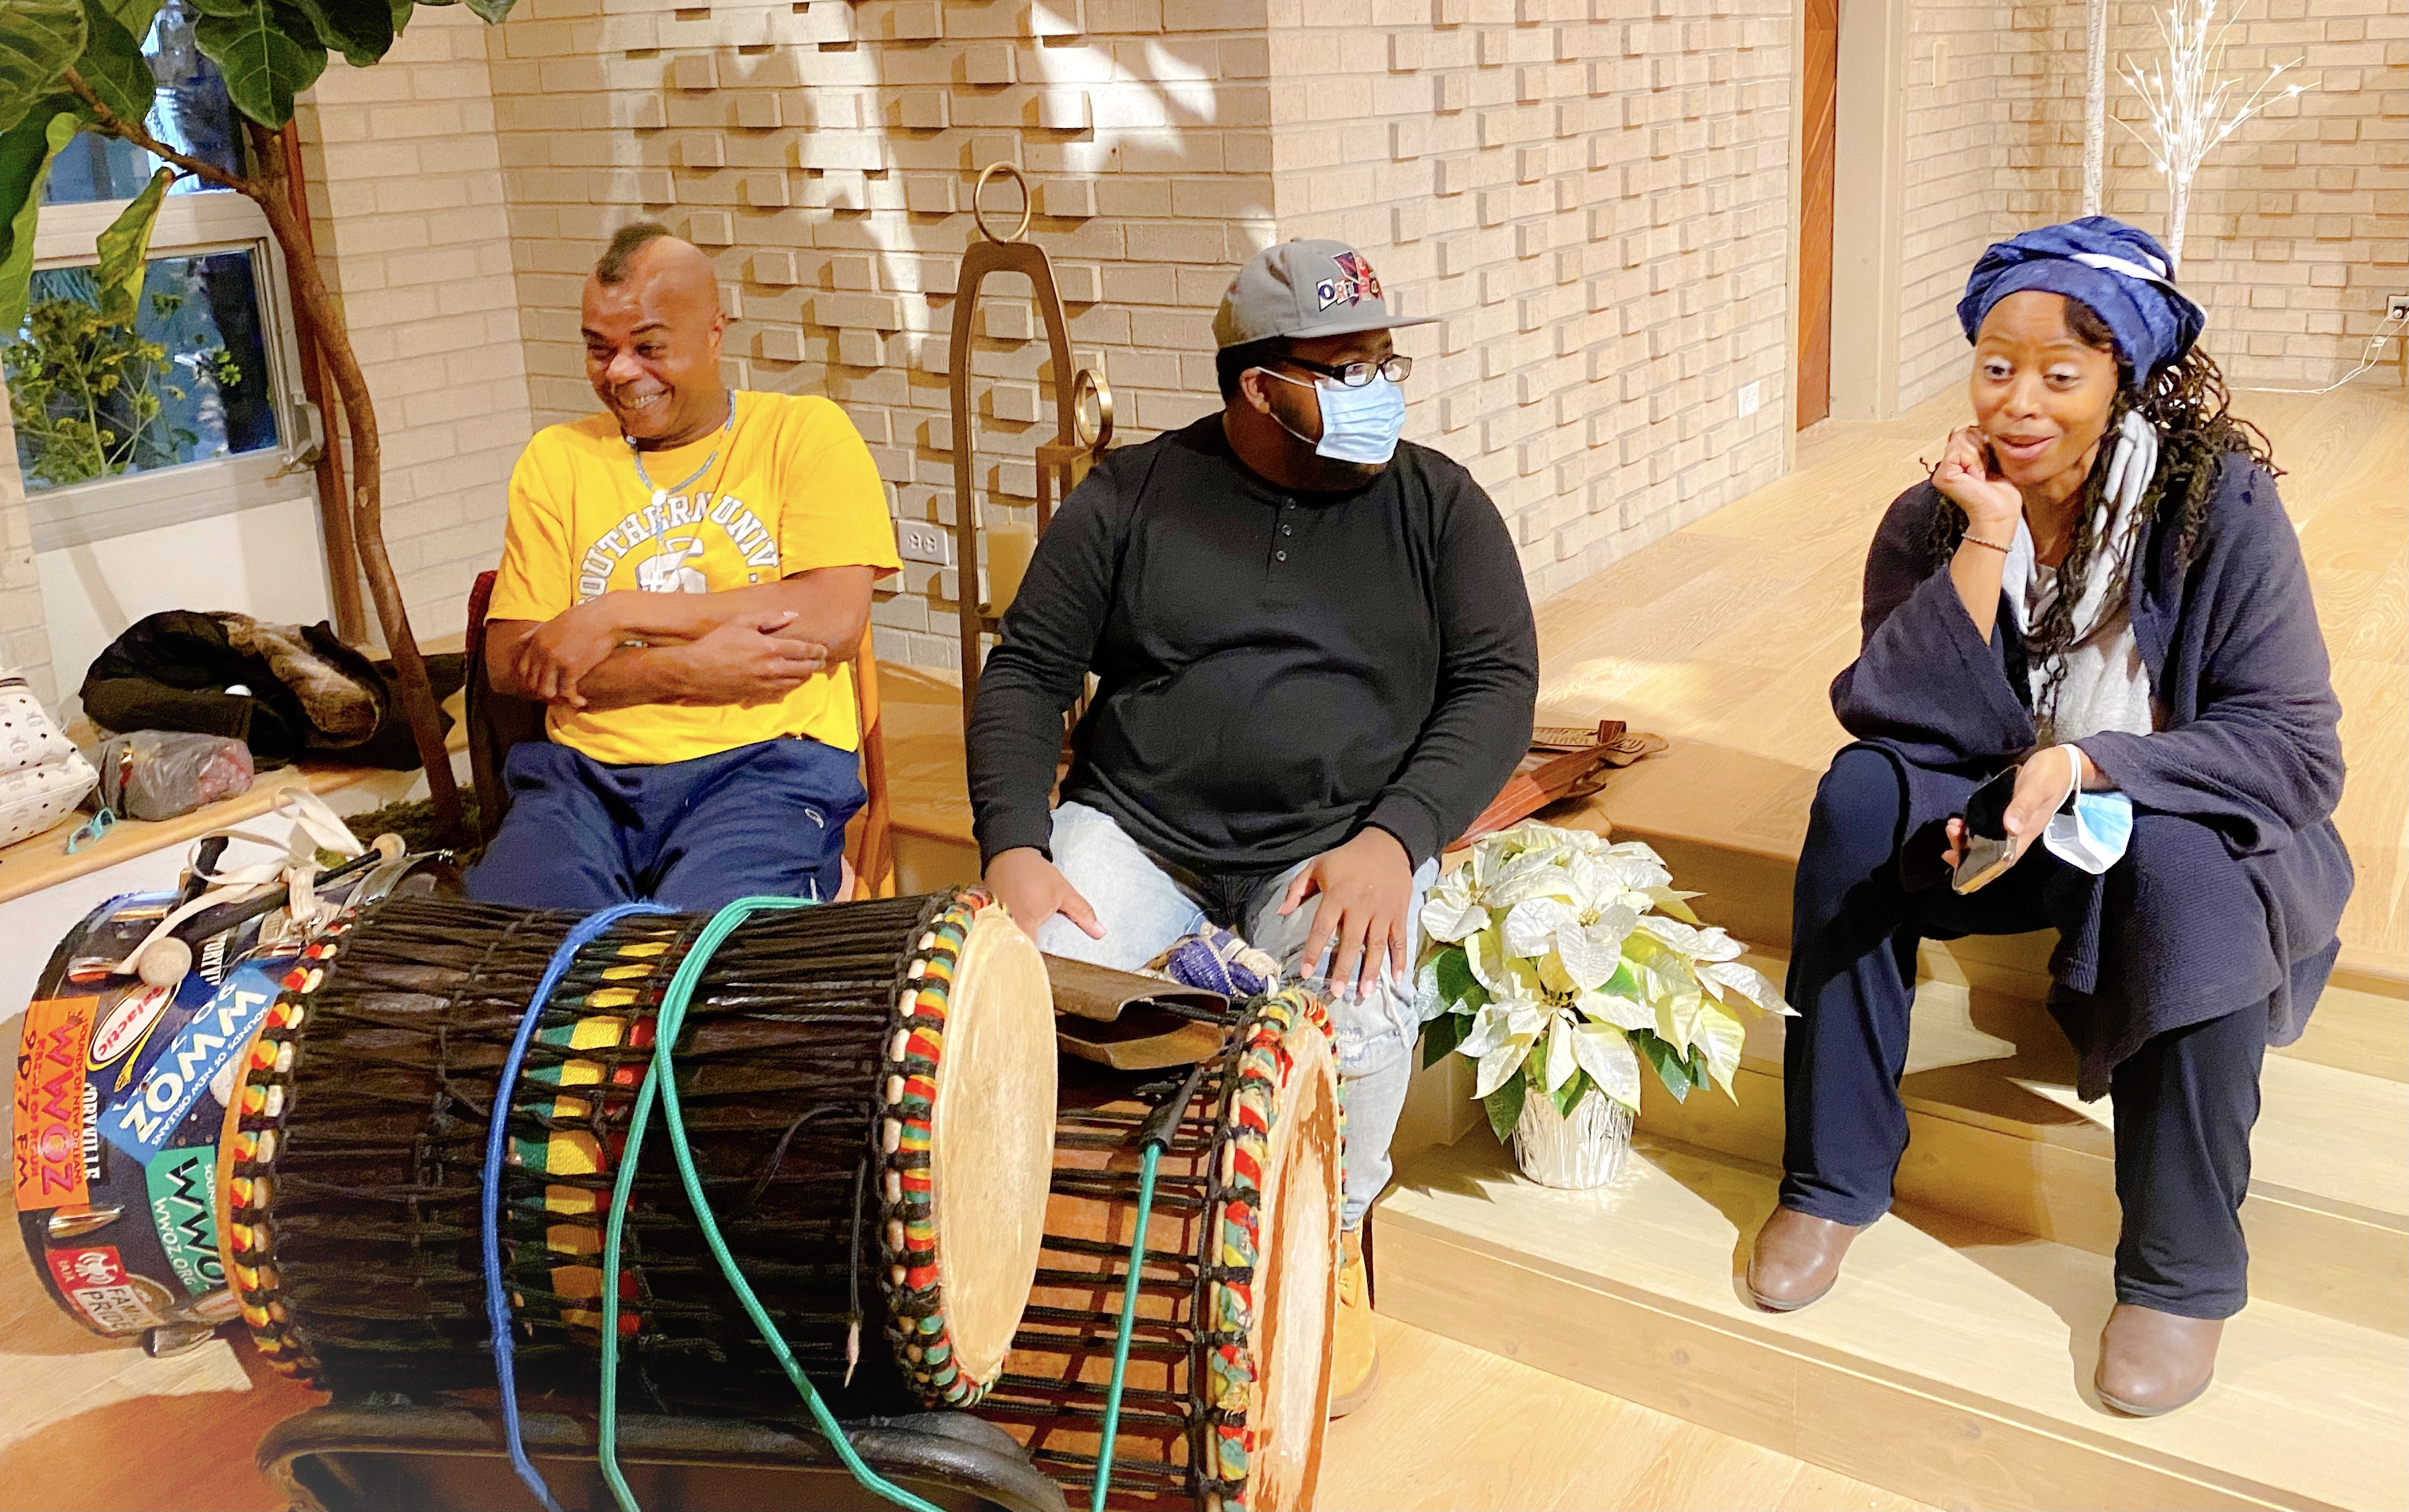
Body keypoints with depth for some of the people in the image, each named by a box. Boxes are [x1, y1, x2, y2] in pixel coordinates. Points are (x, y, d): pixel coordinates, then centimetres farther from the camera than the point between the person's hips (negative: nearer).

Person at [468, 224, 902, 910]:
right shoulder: (556, 458, 15)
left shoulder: (805, 432, 7)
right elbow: (509, 661, 6)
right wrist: (691, 668, -10)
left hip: (763, 761, -3)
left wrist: (617, 614, -7)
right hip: (586, 774, 3)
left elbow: (835, 620, -9)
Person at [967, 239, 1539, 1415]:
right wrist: (1014, 850, -12)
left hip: (1339, 841, 0)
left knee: (1355, 1024, -30)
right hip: (1135, 829, 1)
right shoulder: (1131, 495, 4)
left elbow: (1498, 683, -2)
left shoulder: (1437, 504, 5)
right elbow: (1027, 672, 4)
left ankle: (1329, 1243, 3)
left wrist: (1392, 841, -19)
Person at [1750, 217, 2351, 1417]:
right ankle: (1831, 1182, -13)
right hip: (1997, 827, 3)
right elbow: (1891, 719, -20)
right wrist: (1987, 542, -27)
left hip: (2186, 833, -2)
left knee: (2177, 863, -35)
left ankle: (2182, 1274, -18)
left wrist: (2088, 763, -33)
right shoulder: (1934, 519, -8)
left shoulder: (2221, 505, -16)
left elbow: (2298, 754, -19)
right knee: (1861, 793, -24)